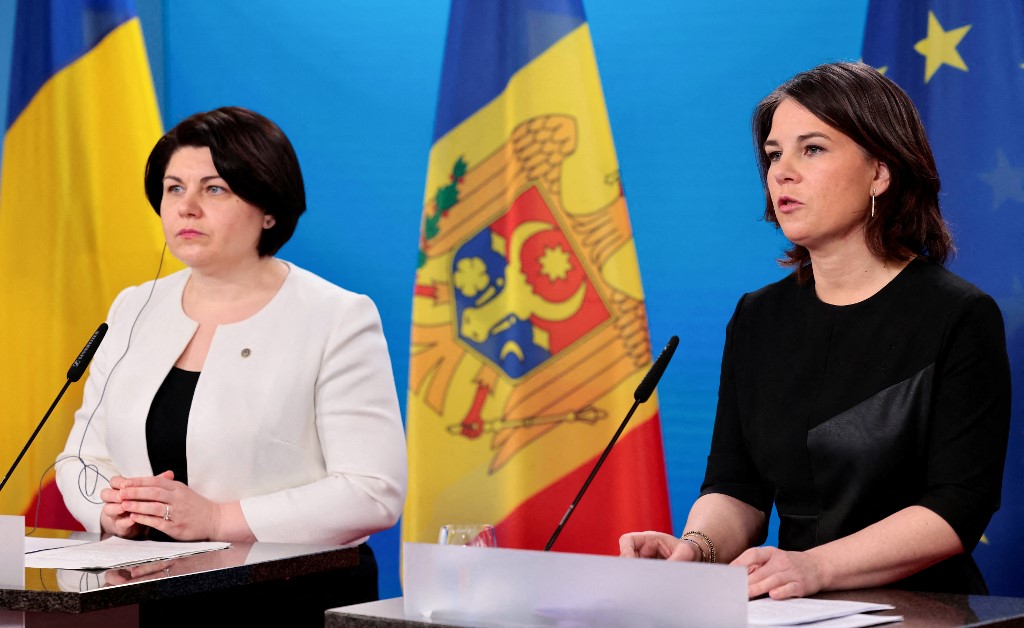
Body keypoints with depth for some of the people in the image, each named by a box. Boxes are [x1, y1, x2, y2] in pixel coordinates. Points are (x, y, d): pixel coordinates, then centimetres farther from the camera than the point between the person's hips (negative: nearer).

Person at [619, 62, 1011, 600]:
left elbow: (958, 505, -10)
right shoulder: (757, 318, 14)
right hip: (798, 617, 5)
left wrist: (814, 566, -22)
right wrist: (697, 547, -13)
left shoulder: (959, 317, -2)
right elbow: (736, 487, 10)